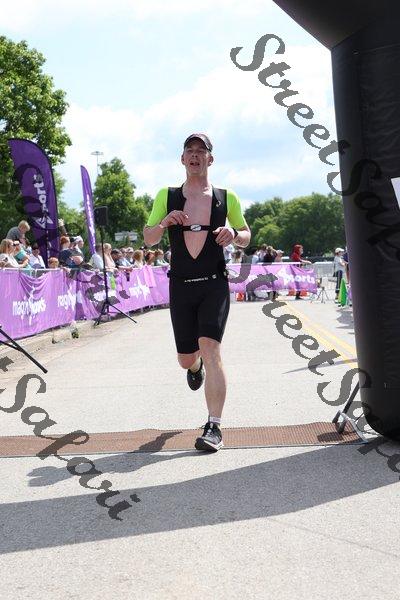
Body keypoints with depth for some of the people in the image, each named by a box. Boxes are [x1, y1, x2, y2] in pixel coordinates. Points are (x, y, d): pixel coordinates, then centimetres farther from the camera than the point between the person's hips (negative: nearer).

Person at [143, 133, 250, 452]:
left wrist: (234, 234, -10)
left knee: (210, 348, -19)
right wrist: (164, 222, -16)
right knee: (186, 359, 11)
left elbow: (247, 237, 14)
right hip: (180, 286, 2)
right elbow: (148, 239, 6)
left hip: (215, 285, -2)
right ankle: (196, 367, 51)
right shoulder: (167, 196, 6)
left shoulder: (226, 197, 5)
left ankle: (214, 428, -16)